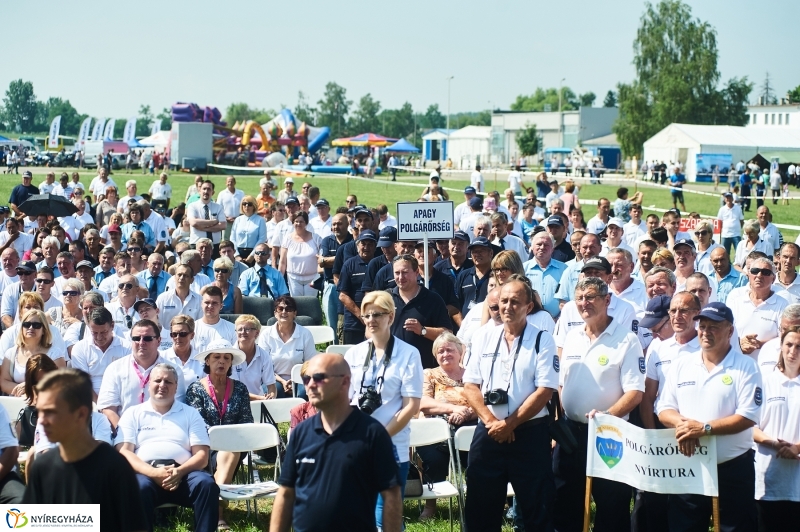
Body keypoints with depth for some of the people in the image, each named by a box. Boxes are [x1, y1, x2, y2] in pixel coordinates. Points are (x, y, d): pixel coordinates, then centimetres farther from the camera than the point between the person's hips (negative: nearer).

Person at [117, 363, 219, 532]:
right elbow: (124, 452, 3)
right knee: (140, 487, -36)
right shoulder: (133, 414, 16)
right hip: (146, 473, -1)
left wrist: (180, 472, -15)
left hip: (183, 474, 1)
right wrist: (153, 473, -16)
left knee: (207, 484, -30)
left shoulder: (190, 413, 18)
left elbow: (202, 456, 8)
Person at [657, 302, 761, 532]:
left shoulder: (745, 366, -5)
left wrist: (705, 428, -22)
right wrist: (682, 423, -16)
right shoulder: (682, 365, 8)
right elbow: (664, 409, 7)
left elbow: (747, 416, -13)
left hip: (733, 469, -4)